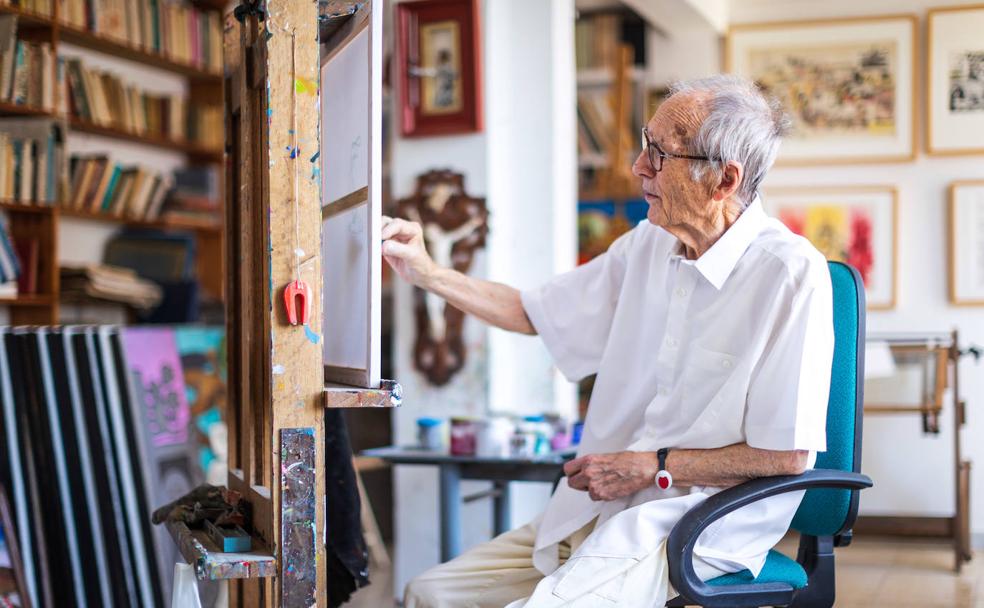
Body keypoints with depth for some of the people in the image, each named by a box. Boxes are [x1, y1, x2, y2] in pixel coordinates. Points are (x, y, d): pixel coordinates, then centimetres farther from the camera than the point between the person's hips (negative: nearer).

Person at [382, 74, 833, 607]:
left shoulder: (791, 273, -15)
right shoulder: (648, 245, 8)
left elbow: (788, 455, -15)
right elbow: (533, 313, 21)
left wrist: (650, 468, -11)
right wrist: (427, 273, 12)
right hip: (600, 506, 7)